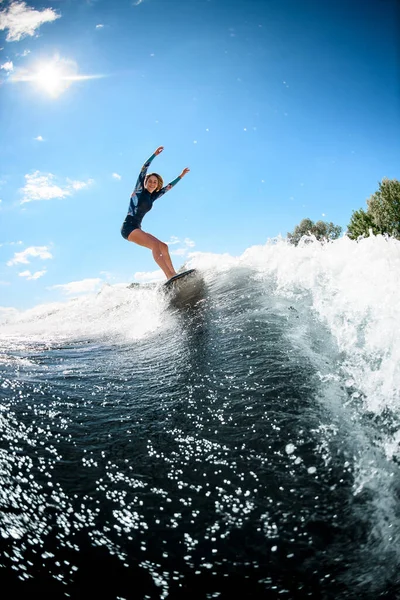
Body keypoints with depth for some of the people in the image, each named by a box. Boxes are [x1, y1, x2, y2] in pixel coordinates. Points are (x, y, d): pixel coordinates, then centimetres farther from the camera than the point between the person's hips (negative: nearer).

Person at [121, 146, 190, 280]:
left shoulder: (152, 197, 18)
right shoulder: (139, 190, 4)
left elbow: (168, 187, 27)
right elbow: (143, 170, -5)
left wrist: (181, 176, 32)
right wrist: (155, 154, -7)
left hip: (137, 229, 9)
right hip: (128, 227, -9)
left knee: (163, 247, 1)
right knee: (155, 244, -26)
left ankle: (173, 275, -7)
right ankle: (170, 276, -37)